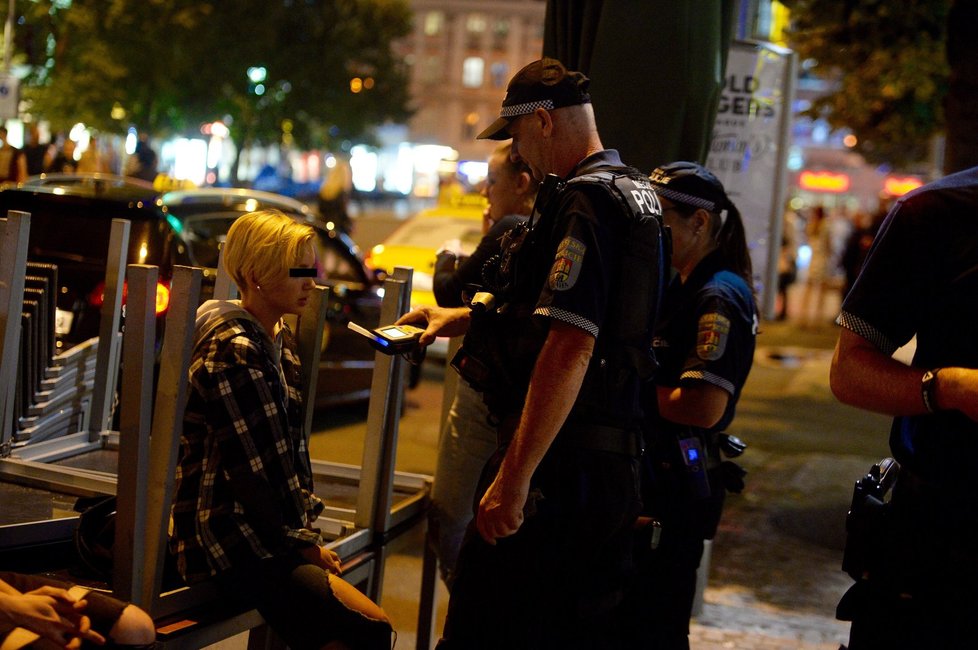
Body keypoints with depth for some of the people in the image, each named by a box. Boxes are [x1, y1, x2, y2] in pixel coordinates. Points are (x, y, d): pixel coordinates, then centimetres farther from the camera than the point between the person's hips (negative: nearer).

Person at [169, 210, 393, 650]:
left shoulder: (279, 340, 12)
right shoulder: (233, 353, -17)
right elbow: (254, 471, -18)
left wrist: (305, 526, 5)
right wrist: (302, 543, -8)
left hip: (268, 534, 9)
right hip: (232, 545, -9)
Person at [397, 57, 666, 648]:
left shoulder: (585, 202, -17)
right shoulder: (631, 191, 16)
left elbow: (569, 350, -27)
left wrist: (515, 477, -27)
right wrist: (462, 319, 34)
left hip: (561, 465, -10)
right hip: (614, 464, 10)